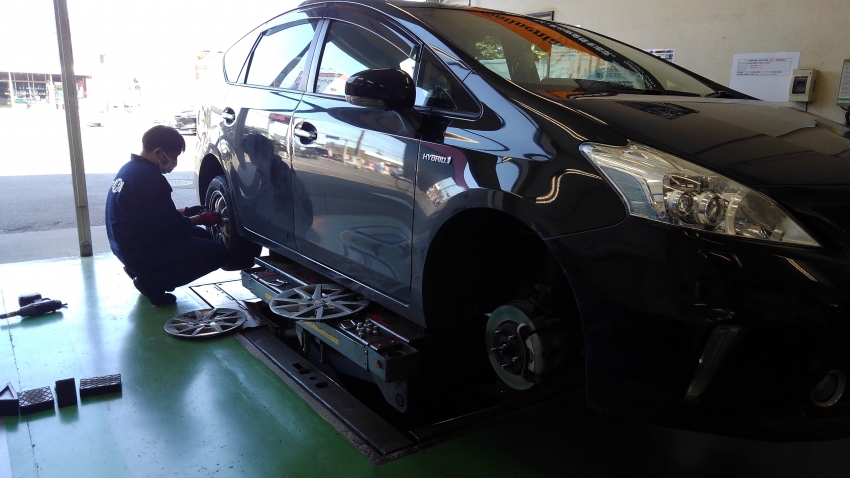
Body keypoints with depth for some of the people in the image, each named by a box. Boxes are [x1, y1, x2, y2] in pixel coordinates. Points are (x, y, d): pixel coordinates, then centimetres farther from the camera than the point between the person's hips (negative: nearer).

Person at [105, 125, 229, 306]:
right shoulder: (149, 177, -22)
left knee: (200, 235, 22)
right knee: (217, 253, -11)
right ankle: (152, 282, -5)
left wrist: (183, 212, 10)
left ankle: (141, 272, 15)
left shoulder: (130, 169, 10)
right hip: (141, 253, -10)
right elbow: (171, 226, -18)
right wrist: (200, 219, -2)